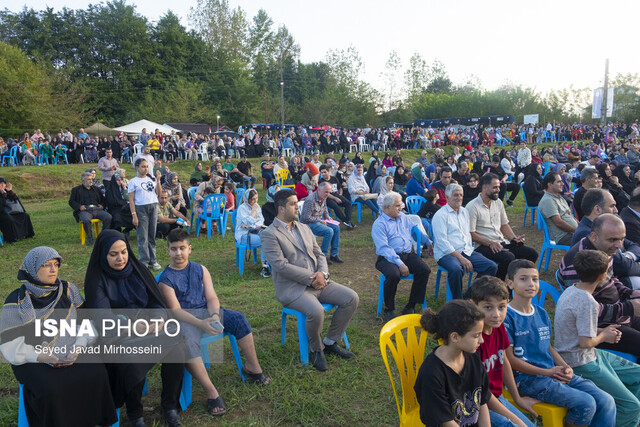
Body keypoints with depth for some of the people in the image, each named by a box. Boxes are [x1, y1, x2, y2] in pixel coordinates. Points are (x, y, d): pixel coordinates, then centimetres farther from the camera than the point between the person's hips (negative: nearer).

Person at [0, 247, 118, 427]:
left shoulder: (68, 289, 3)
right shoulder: (16, 302, -6)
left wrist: (78, 347, -14)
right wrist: (42, 357, -22)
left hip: (72, 352, 3)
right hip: (34, 359, -2)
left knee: (97, 374, -21)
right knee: (53, 389, -29)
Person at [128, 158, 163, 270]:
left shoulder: (151, 179, 12)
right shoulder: (133, 181, 0)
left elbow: (158, 193, 3)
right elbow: (131, 200, -3)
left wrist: (158, 180, -5)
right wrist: (134, 216, -10)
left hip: (153, 207, 4)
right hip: (141, 208, -4)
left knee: (152, 235, 8)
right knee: (143, 237, -4)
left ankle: (152, 260, 16)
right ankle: (144, 262, 1)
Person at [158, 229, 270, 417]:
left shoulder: (200, 269, 9)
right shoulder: (165, 279, -3)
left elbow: (211, 298, 3)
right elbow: (175, 309, -13)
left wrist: (214, 315, -20)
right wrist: (200, 324, -28)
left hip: (206, 311, 4)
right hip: (184, 317, -4)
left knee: (239, 319, -18)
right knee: (186, 342, -36)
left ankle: (252, 367, -1)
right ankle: (211, 393, -28)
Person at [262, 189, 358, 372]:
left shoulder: (304, 228, 15)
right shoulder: (270, 234, -8)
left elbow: (319, 254, 14)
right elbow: (281, 265, -18)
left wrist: (322, 273, -8)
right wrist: (310, 278, -18)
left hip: (317, 281, 7)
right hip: (291, 288, -7)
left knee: (351, 298, -8)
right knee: (316, 311, -33)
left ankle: (330, 342, 9)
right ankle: (316, 349, -2)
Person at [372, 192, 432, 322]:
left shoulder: (403, 217, 17)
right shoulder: (379, 224, -6)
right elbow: (384, 248, -16)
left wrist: (428, 242, 33)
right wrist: (400, 264, -25)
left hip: (408, 254, 6)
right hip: (388, 258, -6)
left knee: (424, 270, -21)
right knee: (394, 275, -35)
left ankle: (410, 306, -9)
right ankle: (388, 310, -13)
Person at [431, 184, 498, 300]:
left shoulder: (464, 212, 18)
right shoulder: (440, 215, -7)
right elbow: (442, 243, -14)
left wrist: (468, 253, 7)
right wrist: (461, 258, -18)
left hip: (466, 251, 7)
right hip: (446, 254, -7)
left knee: (491, 266, -11)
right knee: (456, 270, -37)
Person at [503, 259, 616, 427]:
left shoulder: (541, 313, 13)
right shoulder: (507, 316, -12)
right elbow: (509, 358, -13)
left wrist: (564, 367, 0)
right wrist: (547, 372, -11)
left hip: (555, 373, 8)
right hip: (527, 377, -7)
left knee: (606, 402, -4)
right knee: (585, 404, -21)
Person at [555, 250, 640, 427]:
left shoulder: (571, 290, 4)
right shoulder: (588, 303, -25)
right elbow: (585, 342, -24)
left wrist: (602, 331, 6)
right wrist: (603, 336, -5)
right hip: (581, 364, -10)